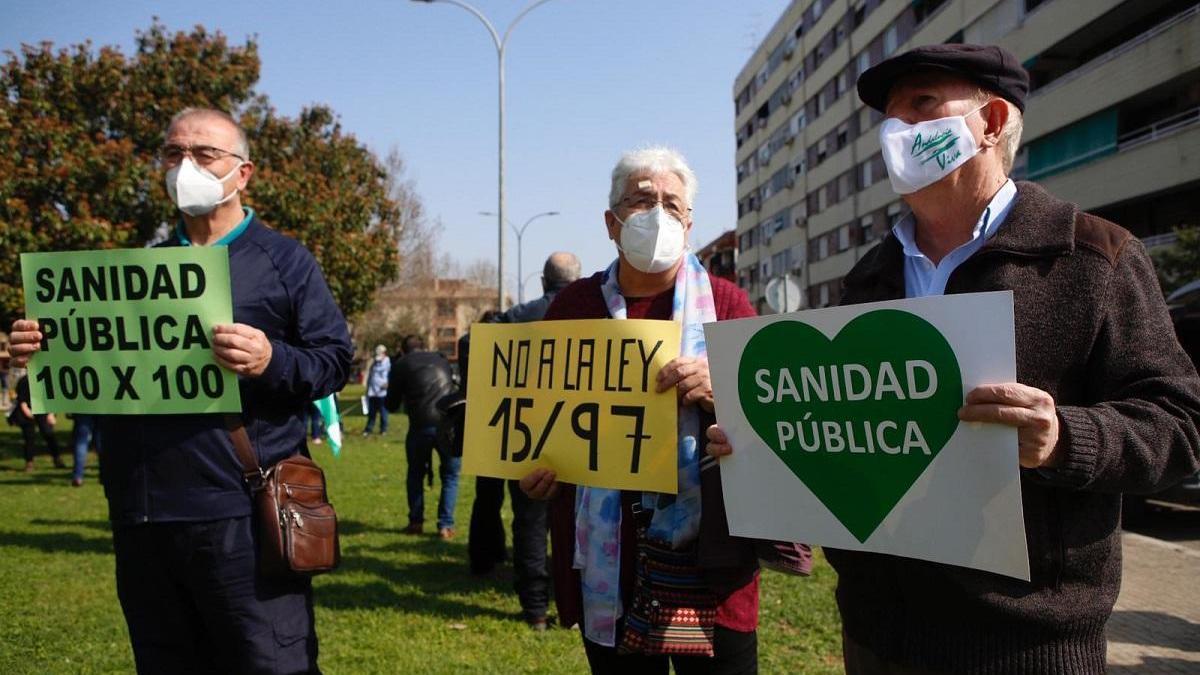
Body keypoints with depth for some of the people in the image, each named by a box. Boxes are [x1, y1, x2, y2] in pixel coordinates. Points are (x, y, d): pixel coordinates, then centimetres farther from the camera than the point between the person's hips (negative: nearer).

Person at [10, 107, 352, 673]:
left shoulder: (283, 260, 3)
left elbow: (334, 360, -3)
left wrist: (271, 361, -22)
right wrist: (46, 351, 3)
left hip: (241, 517, -5)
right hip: (141, 517, 6)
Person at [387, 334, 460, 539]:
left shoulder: (402, 365, 8)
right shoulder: (441, 359, 18)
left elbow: (392, 404, 11)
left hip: (421, 427, -1)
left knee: (415, 475, 22)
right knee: (450, 476, 16)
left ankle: (416, 522, 20)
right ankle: (445, 525, 6)